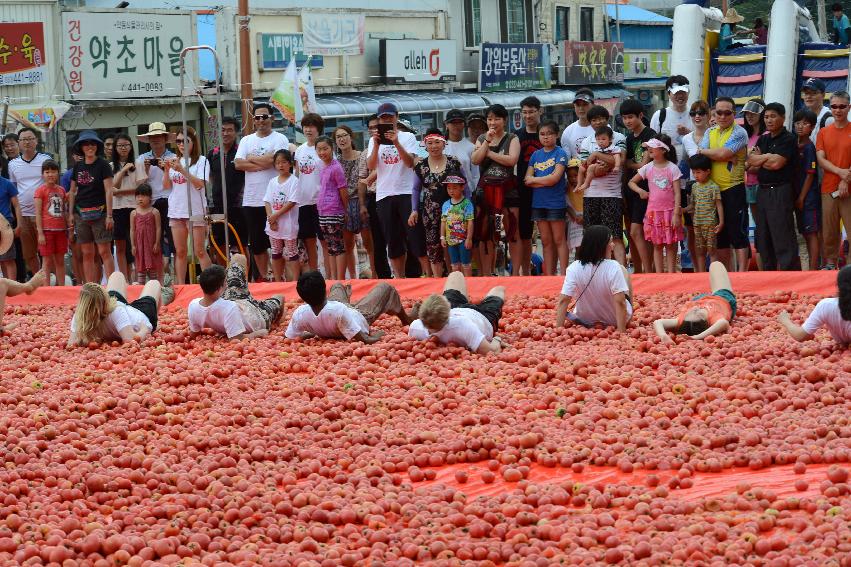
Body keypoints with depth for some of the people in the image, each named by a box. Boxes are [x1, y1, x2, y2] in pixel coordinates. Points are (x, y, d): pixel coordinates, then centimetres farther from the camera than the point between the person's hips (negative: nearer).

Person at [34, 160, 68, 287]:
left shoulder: (61, 190, 10)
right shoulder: (41, 191, -4)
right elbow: (38, 213, -7)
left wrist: (69, 230, 12)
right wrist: (40, 233, -12)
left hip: (60, 230, 5)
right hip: (47, 230, -5)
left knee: (60, 261, 8)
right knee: (48, 261, -2)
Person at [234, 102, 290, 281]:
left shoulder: (280, 139, -1)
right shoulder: (246, 141, 13)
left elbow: (275, 160, -17)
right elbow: (238, 164, -1)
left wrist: (251, 159, -3)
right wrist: (262, 164, -11)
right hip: (251, 200, 5)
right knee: (257, 244, 10)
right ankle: (262, 277, 19)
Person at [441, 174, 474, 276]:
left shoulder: (467, 203, -9)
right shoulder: (446, 205, 6)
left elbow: (470, 222, -11)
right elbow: (443, 222, 10)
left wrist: (469, 238, -14)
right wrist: (442, 237, 6)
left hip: (463, 239, -5)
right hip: (451, 240, 5)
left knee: (466, 264, 1)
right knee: (455, 265, 10)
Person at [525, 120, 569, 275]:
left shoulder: (560, 154, -4)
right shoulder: (535, 155, 11)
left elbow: (555, 177, -15)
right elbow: (527, 180, 3)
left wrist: (534, 179, -3)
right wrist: (546, 181, -11)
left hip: (556, 203, -5)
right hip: (538, 203, 5)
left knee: (559, 240, -2)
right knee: (546, 242, 8)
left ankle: (563, 273, 0)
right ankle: (549, 275, 11)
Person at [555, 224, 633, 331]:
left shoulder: (574, 268, -21)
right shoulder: (613, 268, -28)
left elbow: (563, 301, -23)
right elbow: (619, 302, -31)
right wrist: (621, 332, -27)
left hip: (585, 321, 3)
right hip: (614, 320, -2)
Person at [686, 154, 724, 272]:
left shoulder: (713, 187, -6)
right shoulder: (694, 186, 10)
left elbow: (719, 205, -5)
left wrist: (721, 223, -9)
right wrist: (692, 222, 12)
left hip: (710, 224, -5)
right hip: (697, 224, 5)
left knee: (711, 251, -4)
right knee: (699, 251, 7)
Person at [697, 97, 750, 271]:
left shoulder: (739, 133, -6)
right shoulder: (710, 132, 13)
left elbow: (723, 153, -18)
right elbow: (701, 158, 0)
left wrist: (703, 151, -3)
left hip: (734, 189, -6)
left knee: (738, 232, -5)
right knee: (719, 234, 12)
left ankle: (742, 273, -4)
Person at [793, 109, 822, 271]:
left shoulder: (809, 147, -11)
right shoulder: (795, 146, 10)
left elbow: (810, 175, -12)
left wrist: (802, 198, -11)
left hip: (809, 196, -8)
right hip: (798, 196, 8)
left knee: (812, 233, -6)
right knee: (806, 233, 13)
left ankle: (813, 269, -7)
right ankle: (812, 266, 21)